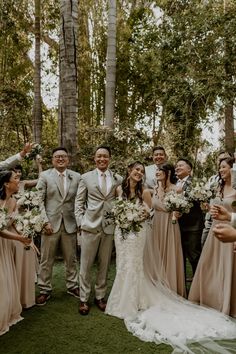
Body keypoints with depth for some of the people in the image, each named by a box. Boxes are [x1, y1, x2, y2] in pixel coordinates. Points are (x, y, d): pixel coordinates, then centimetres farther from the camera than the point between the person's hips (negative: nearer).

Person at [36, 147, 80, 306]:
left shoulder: (76, 177, 3)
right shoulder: (44, 176, -1)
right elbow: (39, 201, -3)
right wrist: (45, 221, -10)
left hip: (70, 224, 2)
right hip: (50, 224, -1)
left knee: (71, 258, 14)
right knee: (46, 260, 7)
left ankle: (72, 286, 33)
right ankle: (45, 290, 24)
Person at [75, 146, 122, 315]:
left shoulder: (118, 179, 6)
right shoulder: (86, 177, 4)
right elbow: (79, 202, 4)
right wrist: (80, 222, -3)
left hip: (110, 226, 2)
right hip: (90, 225, -1)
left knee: (105, 264, 12)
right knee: (86, 264, 6)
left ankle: (100, 296, 29)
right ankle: (84, 299, 21)